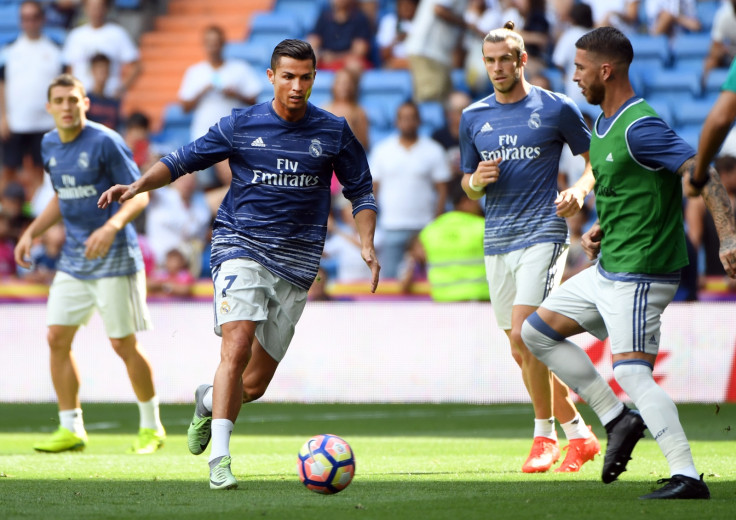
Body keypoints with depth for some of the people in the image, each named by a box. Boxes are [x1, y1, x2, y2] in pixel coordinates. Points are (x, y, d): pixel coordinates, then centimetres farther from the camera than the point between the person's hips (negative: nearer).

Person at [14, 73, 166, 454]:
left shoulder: (105, 142, -13)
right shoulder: (49, 146, 8)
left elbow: (139, 194, -13)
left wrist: (111, 227, -29)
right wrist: (32, 232, 12)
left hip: (114, 258, -7)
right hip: (73, 259, 7)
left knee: (123, 344, -3)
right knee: (57, 338, -1)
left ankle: (151, 426, 13)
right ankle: (70, 429, 9)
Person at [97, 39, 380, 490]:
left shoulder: (334, 132, 4)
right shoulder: (240, 126, 1)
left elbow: (361, 191, 15)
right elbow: (183, 160, 8)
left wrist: (367, 245, 1)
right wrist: (137, 186, -8)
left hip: (296, 264, 2)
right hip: (241, 247, -2)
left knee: (254, 384, 2)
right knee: (238, 345, -25)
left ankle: (209, 401, 37)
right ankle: (220, 457, -24)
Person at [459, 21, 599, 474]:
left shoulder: (556, 108, -1)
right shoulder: (473, 118, 11)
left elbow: (596, 161, 7)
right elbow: (468, 185, 18)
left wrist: (581, 190, -13)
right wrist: (477, 181, -5)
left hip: (542, 233, -6)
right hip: (497, 243, 6)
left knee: (524, 333, -20)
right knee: (523, 353, 8)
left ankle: (545, 436, -6)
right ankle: (580, 435, 23)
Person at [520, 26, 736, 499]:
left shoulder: (640, 126, -20)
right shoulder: (603, 125, 12)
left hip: (639, 275, -10)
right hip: (607, 269, 10)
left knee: (633, 374, -18)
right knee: (536, 331, 15)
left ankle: (688, 477, -18)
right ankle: (618, 420, 15)